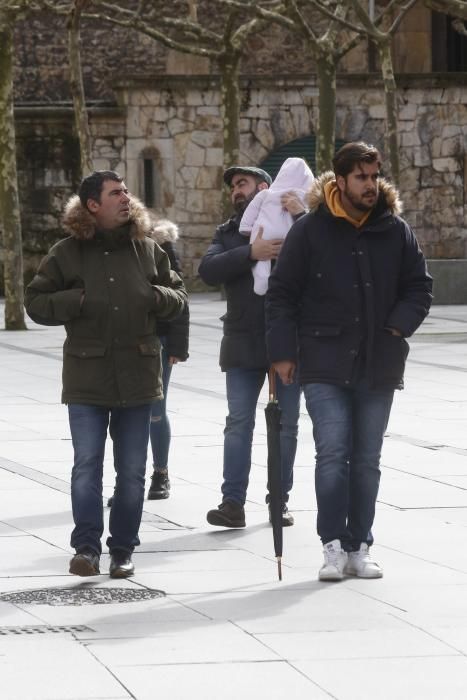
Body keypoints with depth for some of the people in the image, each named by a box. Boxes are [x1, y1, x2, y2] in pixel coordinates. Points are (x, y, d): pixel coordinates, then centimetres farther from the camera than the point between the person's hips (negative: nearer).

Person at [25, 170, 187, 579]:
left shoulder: (147, 250, 7)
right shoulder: (67, 253, -1)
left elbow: (179, 296, 15)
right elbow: (36, 303, 1)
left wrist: (157, 297, -6)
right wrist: (77, 300, -13)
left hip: (138, 375, 2)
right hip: (87, 376, -2)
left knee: (132, 471, 6)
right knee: (87, 466, -7)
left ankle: (123, 550, 14)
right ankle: (87, 548, -1)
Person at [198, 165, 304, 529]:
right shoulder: (228, 234, 11)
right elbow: (208, 270, -7)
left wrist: (303, 216, -22)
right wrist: (250, 253, -21)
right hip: (243, 344, 2)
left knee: (286, 424, 4)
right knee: (239, 422, -3)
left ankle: (280, 499, 12)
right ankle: (233, 502, -5)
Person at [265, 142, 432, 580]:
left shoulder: (395, 231, 6)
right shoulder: (310, 230, -2)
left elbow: (419, 288, 14)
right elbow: (281, 293, 1)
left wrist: (398, 326, -4)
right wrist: (283, 351, -5)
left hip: (378, 365, 3)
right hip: (325, 366, -3)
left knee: (367, 458, 7)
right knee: (333, 452, -12)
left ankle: (359, 548, 13)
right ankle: (333, 546, -8)